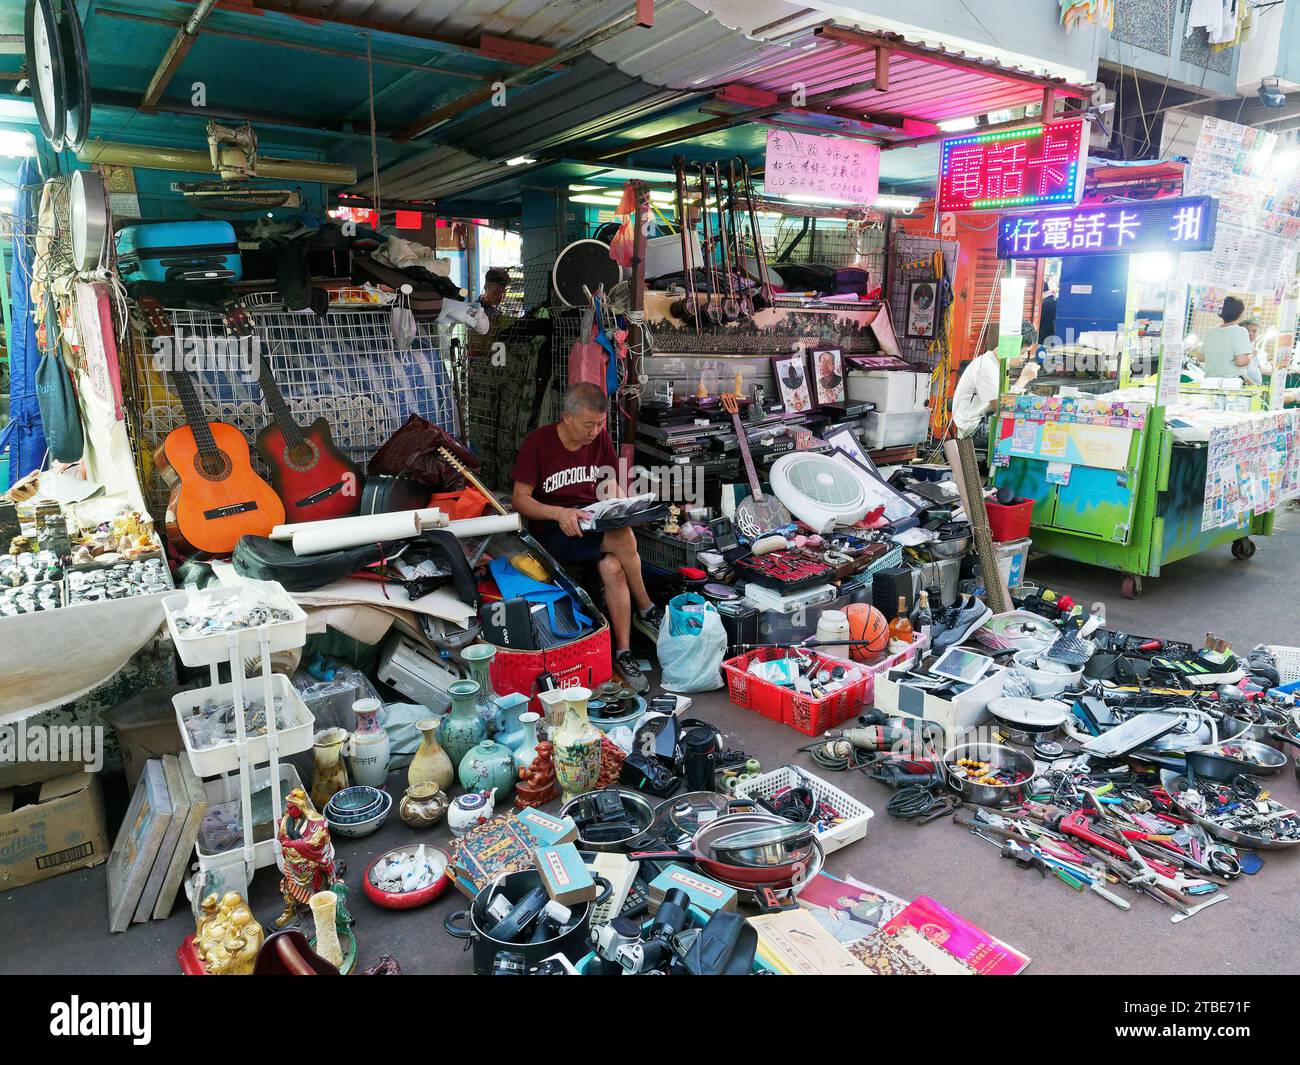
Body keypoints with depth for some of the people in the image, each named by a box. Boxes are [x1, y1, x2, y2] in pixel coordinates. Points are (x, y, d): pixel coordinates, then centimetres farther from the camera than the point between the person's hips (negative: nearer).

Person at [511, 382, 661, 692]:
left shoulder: (600, 439, 7)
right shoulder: (538, 442, -8)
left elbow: (612, 486, 18)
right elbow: (520, 499, -9)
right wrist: (559, 513, -26)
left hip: (594, 522, 4)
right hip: (553, 531, -4)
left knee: (612, 566, -31)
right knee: (624, 539, -31)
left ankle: (623, 653, -22)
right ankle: (647, 611, -8)